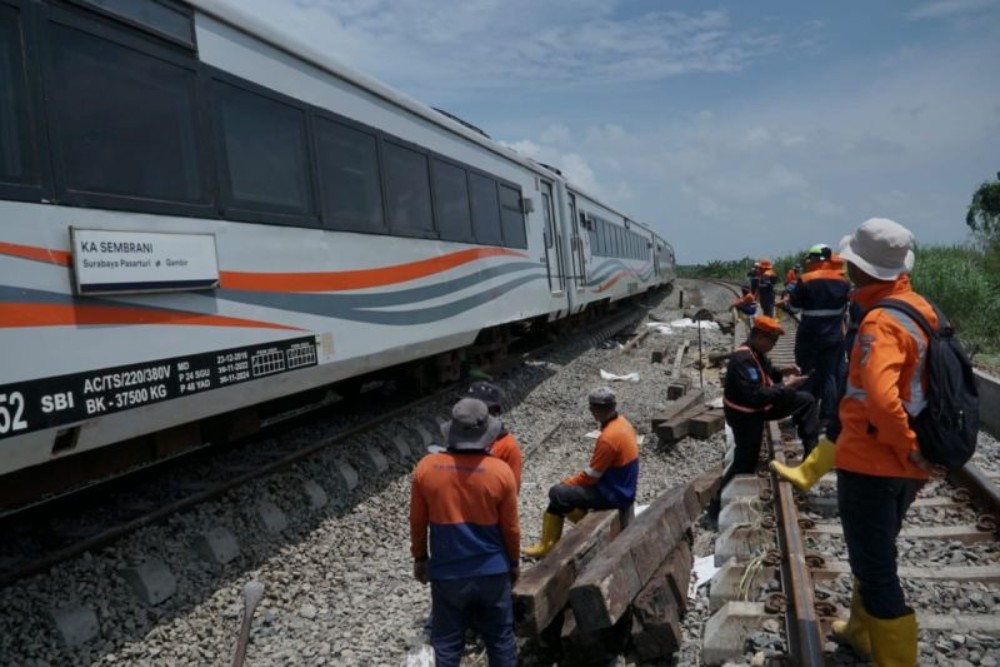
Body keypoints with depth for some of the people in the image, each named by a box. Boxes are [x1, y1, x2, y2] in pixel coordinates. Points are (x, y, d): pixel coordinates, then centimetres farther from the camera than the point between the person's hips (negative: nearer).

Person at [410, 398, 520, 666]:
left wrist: (420, 557, 15)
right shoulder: (501, 471, -14)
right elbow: (510, 527, -5)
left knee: (447, 642, 14)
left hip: (446, 571, 1)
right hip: (492, 571, 0)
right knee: (500, 638, 16)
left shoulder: (426, 467, -11)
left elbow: (417, 522, -1)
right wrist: (514, 562, 12)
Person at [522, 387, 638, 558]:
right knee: (565, 489, 13)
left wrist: (565, 484, -3)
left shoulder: (608, 437, -28)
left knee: (557, 493, -11)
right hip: (621, 487, 10)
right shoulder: (621, 422, 2)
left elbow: (590, 477, -20)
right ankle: (548, 545, 16)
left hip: (614, 494, -10)